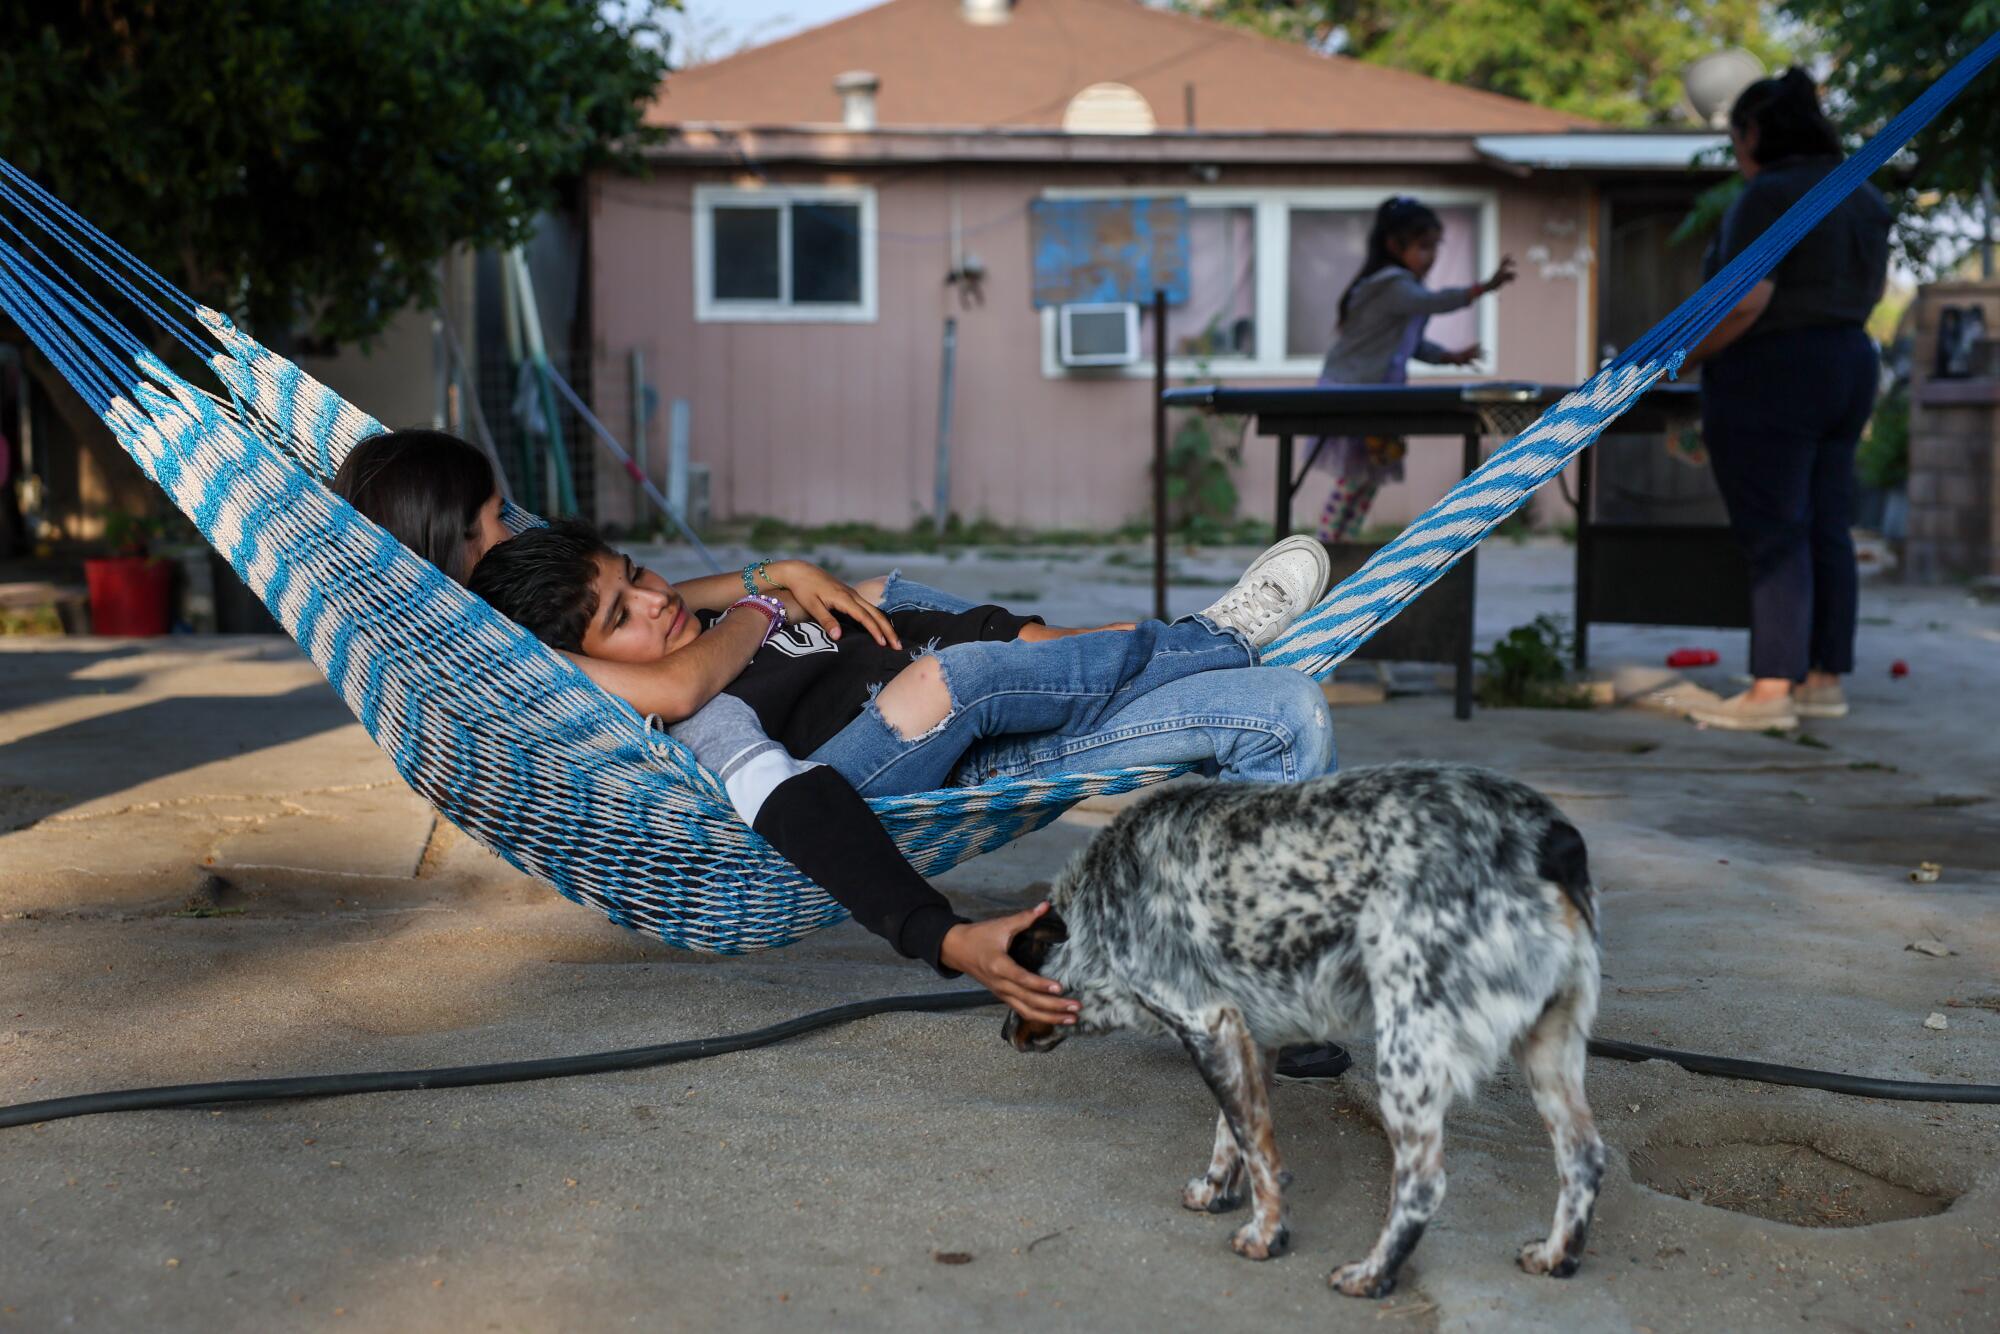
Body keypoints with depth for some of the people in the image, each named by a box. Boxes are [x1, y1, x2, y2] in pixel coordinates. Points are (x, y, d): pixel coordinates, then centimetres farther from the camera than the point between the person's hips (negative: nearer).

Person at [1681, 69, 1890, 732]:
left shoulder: (1769, 196, -15)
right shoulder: (1864, 198, 13)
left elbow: (1744, 302, -21)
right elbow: (1871, 291, 21)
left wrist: (1683, 356, -11)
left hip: (1770, 379, -9)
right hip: (1849, 367, 9)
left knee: (1774, 536, -7)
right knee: (1827, 533, 10)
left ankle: (1772, 691, -7)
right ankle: (1825, 680, 14)